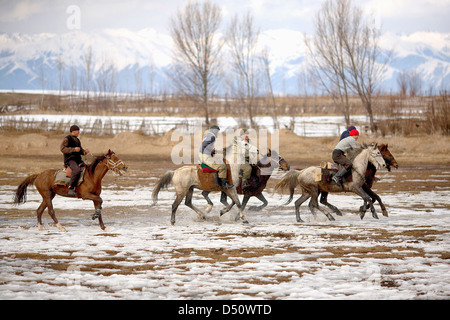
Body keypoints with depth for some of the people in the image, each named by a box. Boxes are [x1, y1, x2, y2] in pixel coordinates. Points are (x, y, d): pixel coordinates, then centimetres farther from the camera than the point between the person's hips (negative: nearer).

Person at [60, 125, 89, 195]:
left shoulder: (77, 140, 22)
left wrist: (85, 151, 8)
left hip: (78, 160, 9)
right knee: (77, 170, -36)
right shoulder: (67, 139, -2)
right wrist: (73, 149, -23)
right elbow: (63, 149, -14)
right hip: (69, 160, -9)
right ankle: (71, 188, -36)